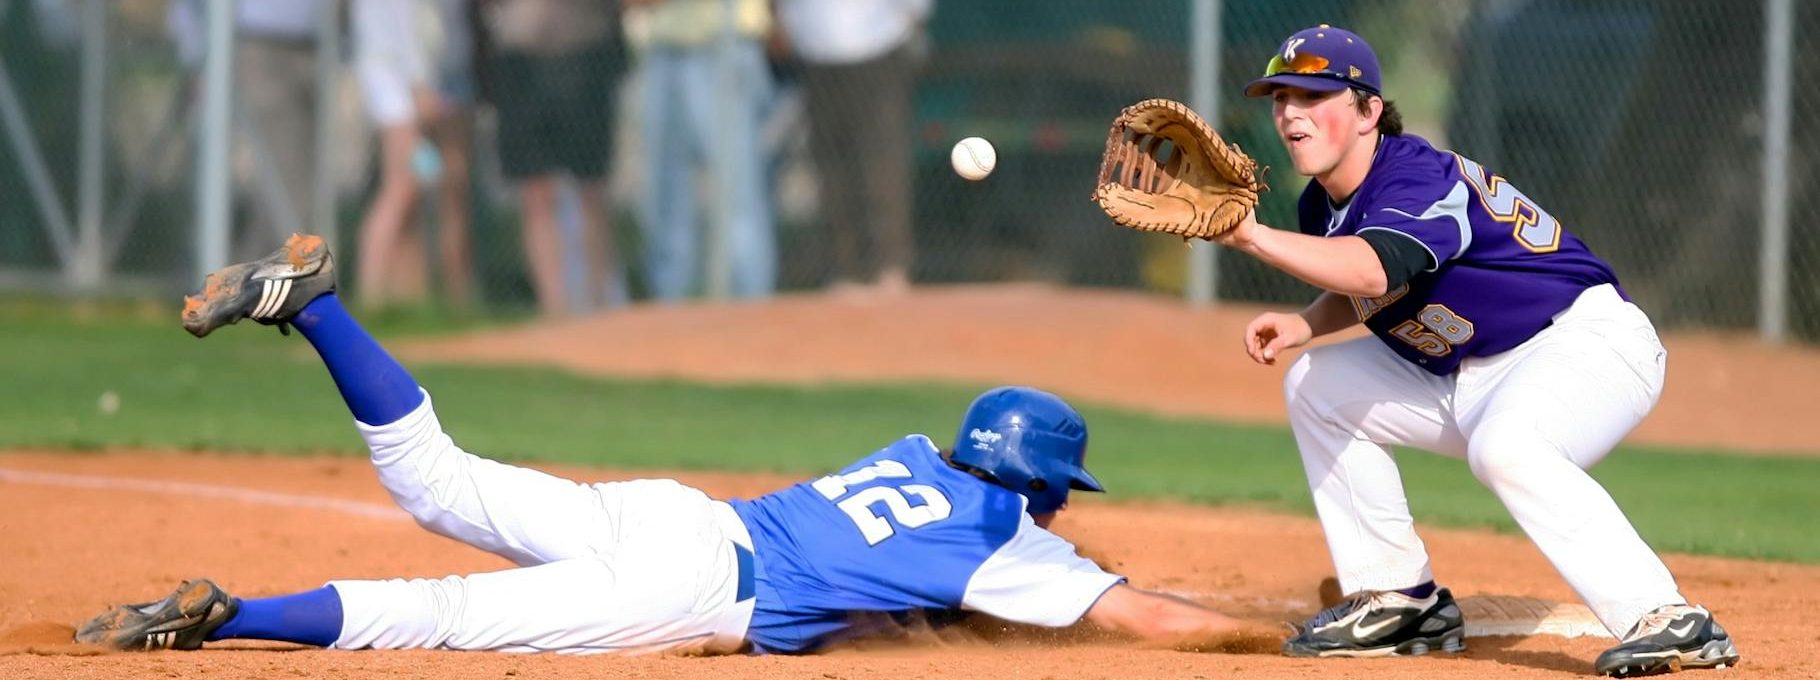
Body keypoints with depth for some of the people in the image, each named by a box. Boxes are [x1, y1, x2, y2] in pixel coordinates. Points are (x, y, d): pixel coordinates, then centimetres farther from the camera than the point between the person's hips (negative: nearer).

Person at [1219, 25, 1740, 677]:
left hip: (1590, 339, -10)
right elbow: (1365, 294, 21)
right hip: (1467, 379, 10)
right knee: (1317, 386, 9)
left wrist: (1251, 235, -49)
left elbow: (1372, 272, -45)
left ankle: (1669, 622, -41)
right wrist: (1304, 325, 0)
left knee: (1503, 446, -39)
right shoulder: (1322, 206, 4)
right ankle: (1399, 602, 12)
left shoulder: (1418, 177, -25)